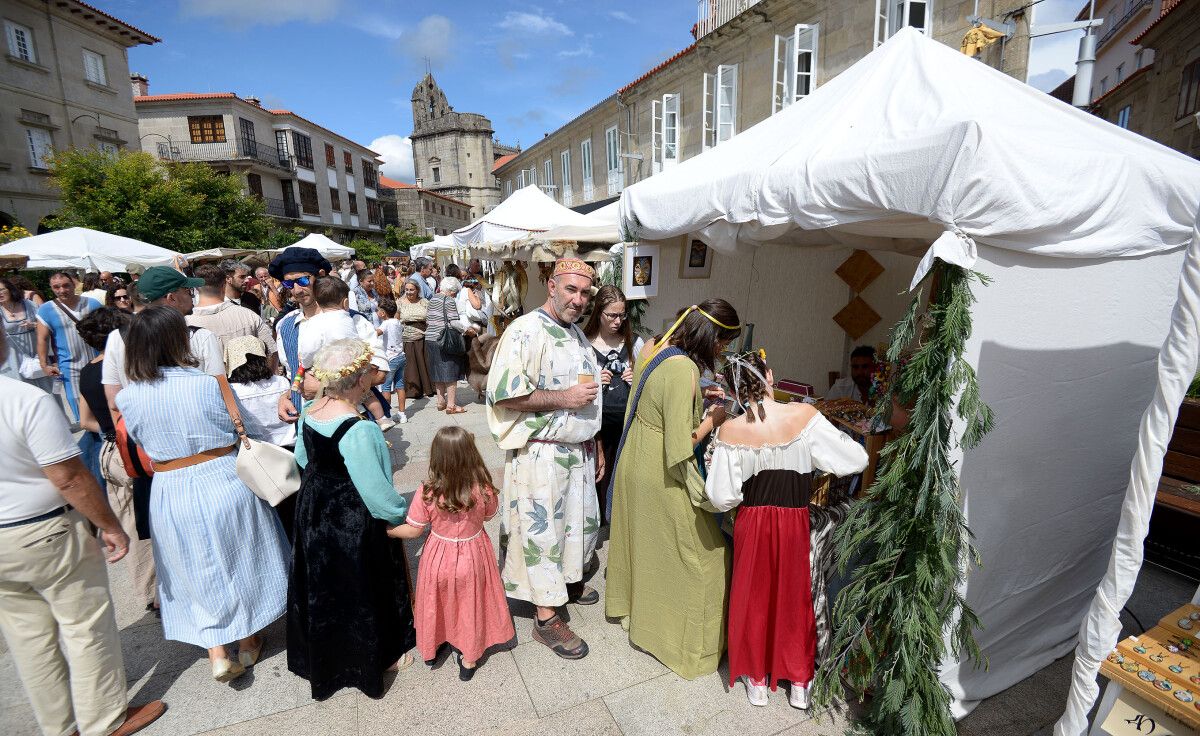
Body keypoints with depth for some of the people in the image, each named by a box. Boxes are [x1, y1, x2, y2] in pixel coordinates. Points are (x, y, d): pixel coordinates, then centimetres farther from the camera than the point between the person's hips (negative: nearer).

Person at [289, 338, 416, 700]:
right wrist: (400, 512, -12)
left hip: (314, 510, 8)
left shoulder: (308, 413, -6)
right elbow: (377, 492, -28)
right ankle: (374, 656, 35)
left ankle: (323, 654, 47)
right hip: (354, 522, -8)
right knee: (362, 589, 13)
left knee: (322, 584, 25)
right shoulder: (358, 430, -32)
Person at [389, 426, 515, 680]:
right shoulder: (483, 489, -25)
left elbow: (413, 531, -13)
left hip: (439, 556, 0)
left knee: (438, 602, 27)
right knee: (469, 605, 21)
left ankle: (432, 648, 50)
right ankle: (469, 660, 39)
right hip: (473, 556, 0)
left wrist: (385, 531, 3)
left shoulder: (427, 492, -27)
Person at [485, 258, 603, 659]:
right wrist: (563, 398, -22)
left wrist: (594, 444, 19)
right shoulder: (526, 331, -17)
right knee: (543, 531, 3)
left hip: (577, 452, 9)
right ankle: (546, 617, 20)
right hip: (541, 456, -8)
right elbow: (503, 393, -25)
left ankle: (567, 580, 45)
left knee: (579, 520, 21)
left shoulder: (577, 335, 11)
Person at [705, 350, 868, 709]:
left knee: (753, 597, 19)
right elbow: (855, 460, -11)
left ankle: (757, 680, 36)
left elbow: (722, 497, -13)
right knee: (795, 596, 20)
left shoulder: (729, 431, -18)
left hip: (751, 522, 0)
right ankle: (799, 683, 37)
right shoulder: (804, 415, -18)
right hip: (795, 521, 1)